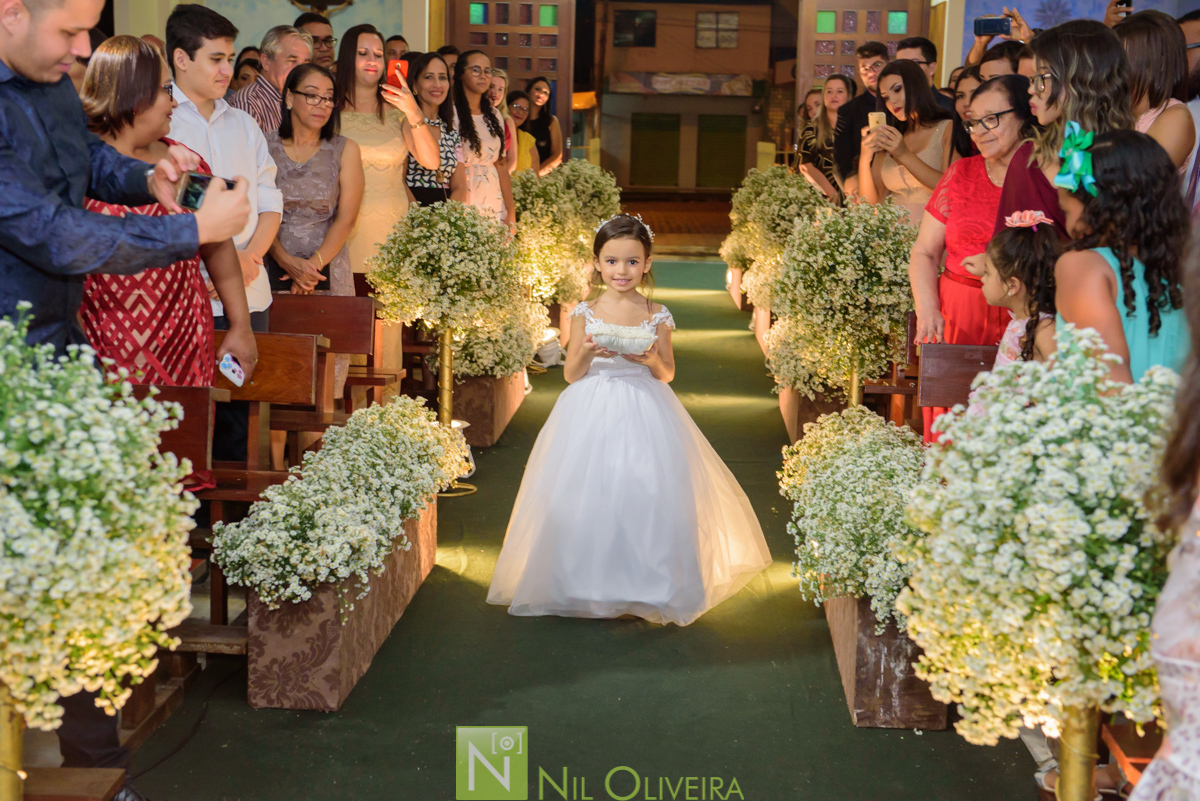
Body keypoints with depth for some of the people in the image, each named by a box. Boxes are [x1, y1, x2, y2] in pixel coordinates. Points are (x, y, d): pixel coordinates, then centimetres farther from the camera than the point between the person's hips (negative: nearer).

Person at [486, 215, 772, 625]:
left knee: (646, 493, -6)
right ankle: (588, 583, 12)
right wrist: (587, 353, -17)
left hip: (643, 414, 0)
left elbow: (667, 374, 7)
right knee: (588, 495, -3)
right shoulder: (585, 314, 1)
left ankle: (646, 585, 9)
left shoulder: (657, 316, 2)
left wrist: (650, 360, -13)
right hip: (592, 414, 0)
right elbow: (570, 375, 2)